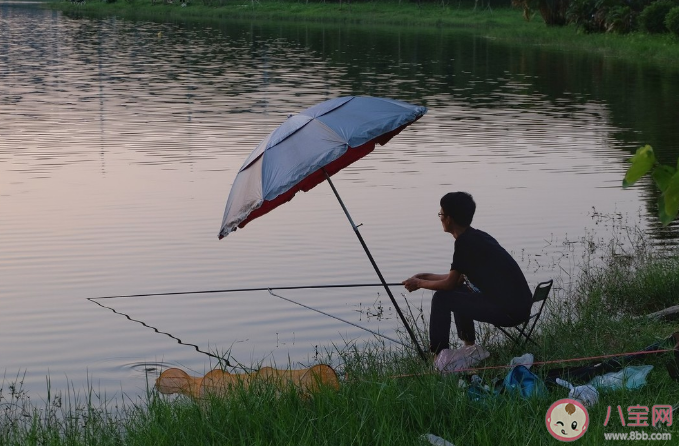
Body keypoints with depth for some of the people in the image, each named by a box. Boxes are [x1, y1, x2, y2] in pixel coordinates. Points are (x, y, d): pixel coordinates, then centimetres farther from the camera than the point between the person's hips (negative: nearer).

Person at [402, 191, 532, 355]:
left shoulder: (465, 242, -12)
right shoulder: (478, 236, 16)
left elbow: (450, 283, -5)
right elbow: (458, 279, 25)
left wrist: (419, 283, 10)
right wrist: (426, 276, 27)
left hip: (509, 311, -9)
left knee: (441, 298, -4)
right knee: (458, 293, 25)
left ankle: (439, 354, 1)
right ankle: (469, 346, 27)